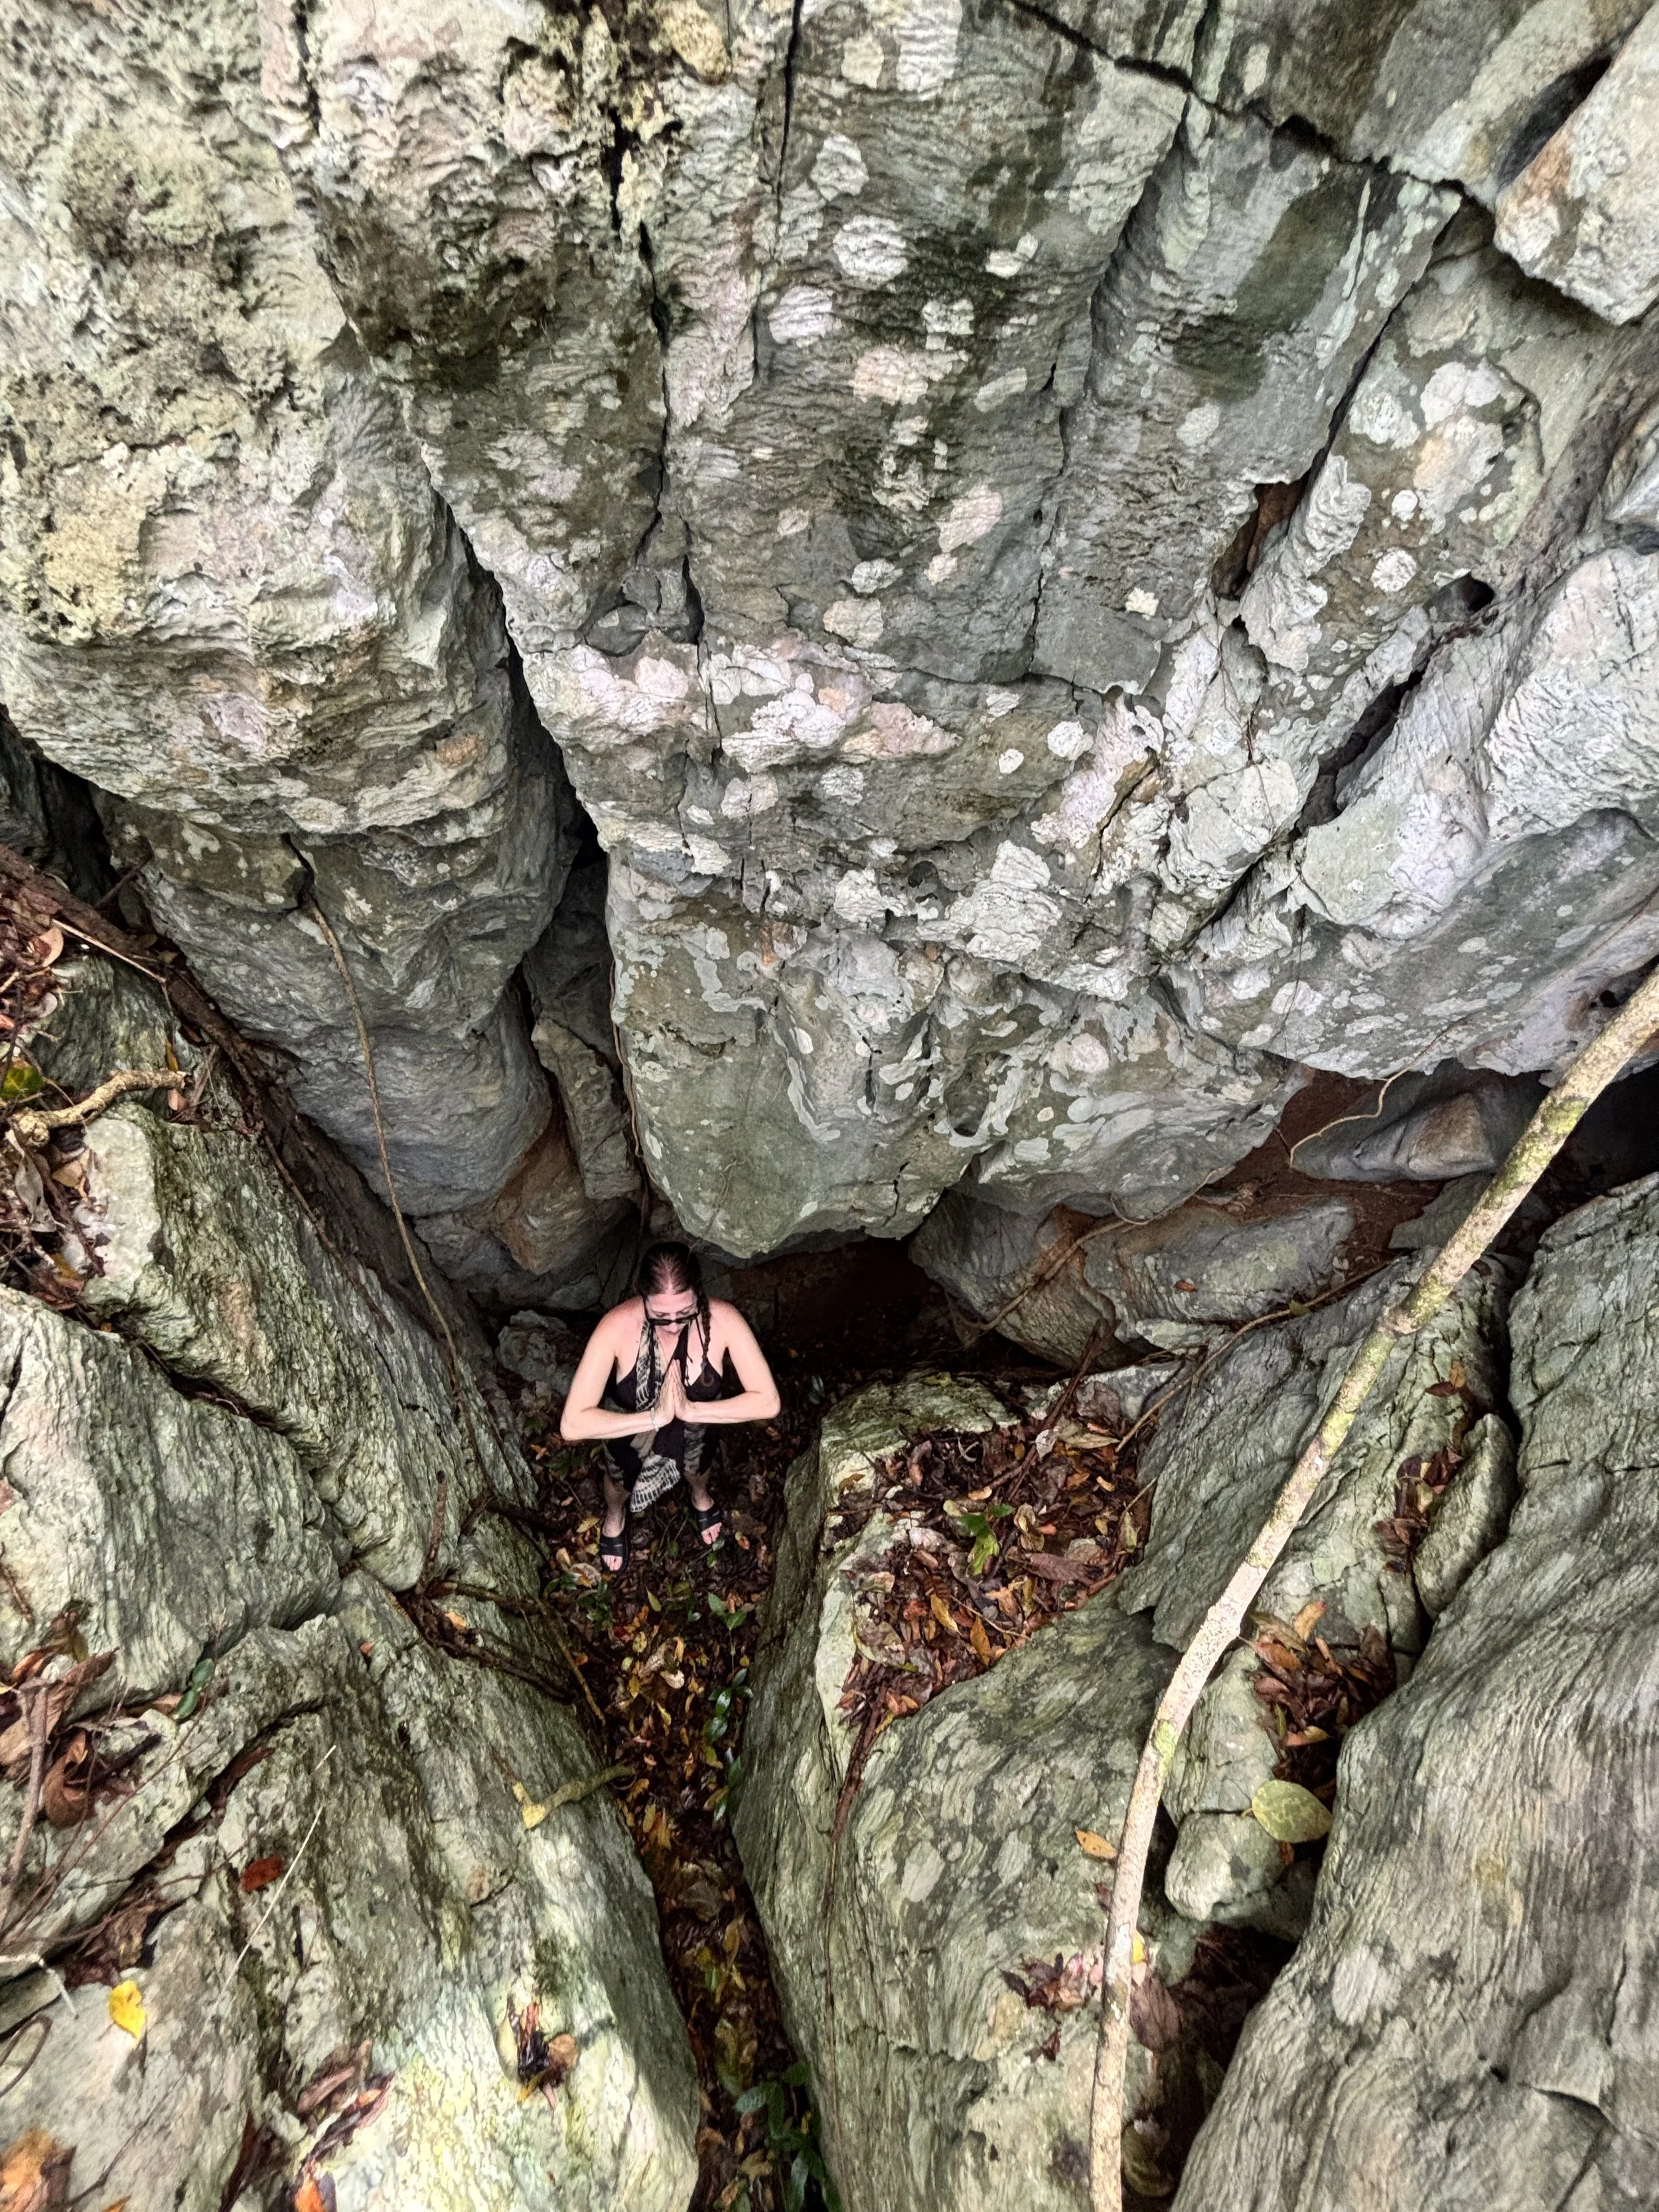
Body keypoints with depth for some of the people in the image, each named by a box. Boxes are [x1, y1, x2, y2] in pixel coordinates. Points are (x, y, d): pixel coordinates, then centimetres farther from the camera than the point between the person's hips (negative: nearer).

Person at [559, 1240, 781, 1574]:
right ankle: (615, 1517, 65)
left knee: (696, 1470, 32)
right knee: (621, 1482, 29)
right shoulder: (618, 1327, -41)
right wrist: (656, 1417, -48)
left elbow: (768, 1402, -33)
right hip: (628, 1427, -1)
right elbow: (572, 1426, -42)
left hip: (698, 1421, 1)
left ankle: (700, 1497, 69)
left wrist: (691, 1410, -40)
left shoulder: (723, 1320, -37)